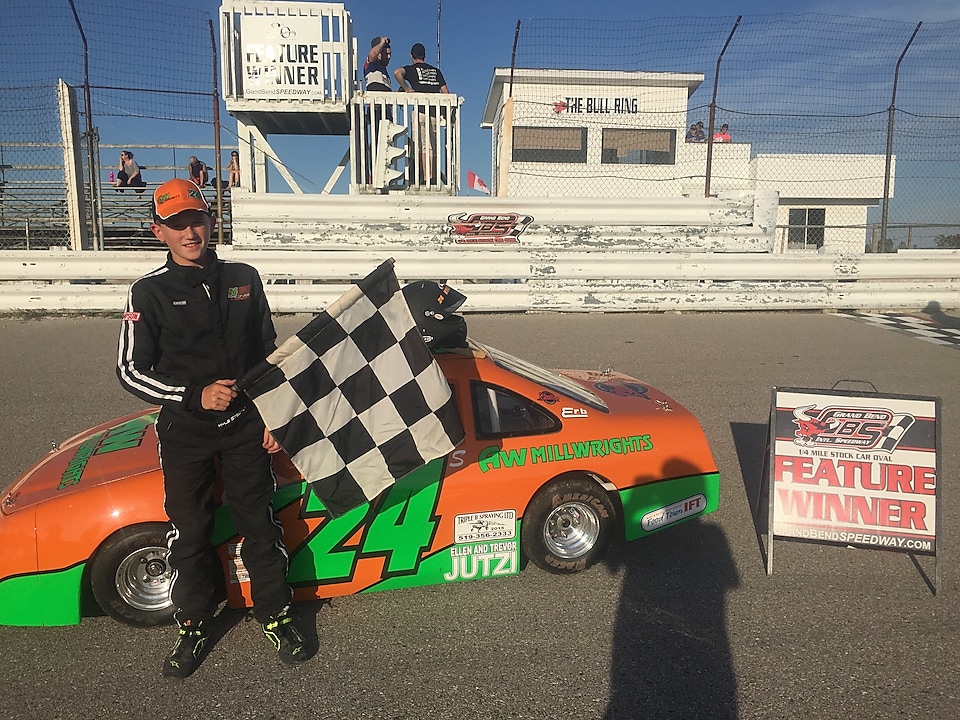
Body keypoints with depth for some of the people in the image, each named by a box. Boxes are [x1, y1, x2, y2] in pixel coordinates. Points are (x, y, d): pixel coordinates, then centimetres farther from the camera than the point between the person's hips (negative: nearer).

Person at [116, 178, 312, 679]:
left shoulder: (243, 279, 3)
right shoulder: (149, 293, -5)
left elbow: (269, 353, 9)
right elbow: (131, 372, -4)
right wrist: (195, 395, -17)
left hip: (246, 426, 1)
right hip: (184, 432, -1)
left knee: (259, 525, 8)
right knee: (190, 534, 10)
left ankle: (275, 617, 25)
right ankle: (193, 628, 29)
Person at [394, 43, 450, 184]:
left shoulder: (412, 69, 8)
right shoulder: (436, 70, 21)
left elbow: (397, 72, -14)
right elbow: (445, 92, 15)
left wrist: (406, 88, -3)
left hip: (421, 111, -4)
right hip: (435, 112, 4)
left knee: (425, 147, -6)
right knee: (432, 147, 9)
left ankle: (426, 178, -13)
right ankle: (434, 179, 6)